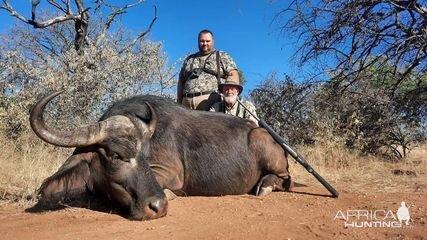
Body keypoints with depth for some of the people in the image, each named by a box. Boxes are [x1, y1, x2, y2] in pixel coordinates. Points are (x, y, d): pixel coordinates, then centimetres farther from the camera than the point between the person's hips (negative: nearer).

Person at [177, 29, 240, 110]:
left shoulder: (222, 56, 15)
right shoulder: (189, 59, 26)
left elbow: (233, 74, 5)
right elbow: (181, 81, 25)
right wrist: (178, 102, 15)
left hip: (211, 101, -3)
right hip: (187, 101, 4)